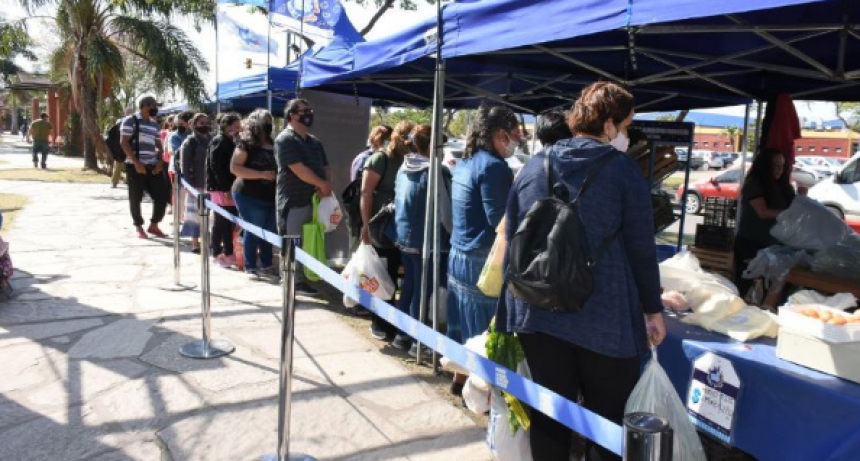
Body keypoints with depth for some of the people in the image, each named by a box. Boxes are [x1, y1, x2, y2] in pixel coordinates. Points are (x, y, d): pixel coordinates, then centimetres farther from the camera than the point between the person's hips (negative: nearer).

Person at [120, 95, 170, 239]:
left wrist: (160, 161, 2)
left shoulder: (154, 124, 16)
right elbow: (124, 143, -10)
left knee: (163, 194, 3)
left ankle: (153, 225, 17)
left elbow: (159, 145, 20)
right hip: (135, 166, -6)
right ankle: (139, 227, 14)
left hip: (152, 166, 6)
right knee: (136, 198, 0)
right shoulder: (130, 120, -4)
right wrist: (136, 163, -16)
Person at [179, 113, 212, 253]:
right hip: (197, 184, -5)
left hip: (210, 183, 5)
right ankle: (195, 243, 6)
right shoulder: (190, 142, -3)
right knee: (196, 213, 0)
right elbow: (185, 165, -8)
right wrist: (190, 184, -16)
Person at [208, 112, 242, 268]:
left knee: (229, 221, 10)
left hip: (229, 187, 8)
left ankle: (228, 253, 16)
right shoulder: (218, 141, -11)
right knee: (221, 222, -2)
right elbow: (216, 167, -19)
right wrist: (226, 189, -22)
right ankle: (217, 254, 6)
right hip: (221, 188, -8)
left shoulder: (230, 142, 16)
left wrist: (230, 187, 10)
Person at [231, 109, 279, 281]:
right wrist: (261, 174, -20)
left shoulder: (273, 145, 11)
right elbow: (234, 167, -16)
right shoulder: (246, 143, -8)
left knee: (269, 232, 9)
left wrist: (277, 175, 5)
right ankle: (250, 267, 10)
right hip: (249, 195, -6)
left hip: (269, 195, 6)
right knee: (252, 231, -1)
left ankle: (266, 266, 20)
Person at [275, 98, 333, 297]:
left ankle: (308, 278, 20)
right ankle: (296, 282, 6)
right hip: (294, 201, -8)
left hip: (314, 199, 8)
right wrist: (323, 184, -12)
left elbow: (326, 167, 16)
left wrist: (325, 186, -5)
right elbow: (299, 169, -18)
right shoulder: (285, 139, -9)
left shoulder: (314, 141, 16)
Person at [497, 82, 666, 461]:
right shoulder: (623, 170, -6)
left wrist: (514, 306, 19)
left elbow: (511, 239, 10)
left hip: (538, 313, 4)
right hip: (605, 318, -4)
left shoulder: (533, 166, 6)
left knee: (549, 415, 15)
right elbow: (641, 248, -5)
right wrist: (653, 309, 7)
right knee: (608, 419, 11)